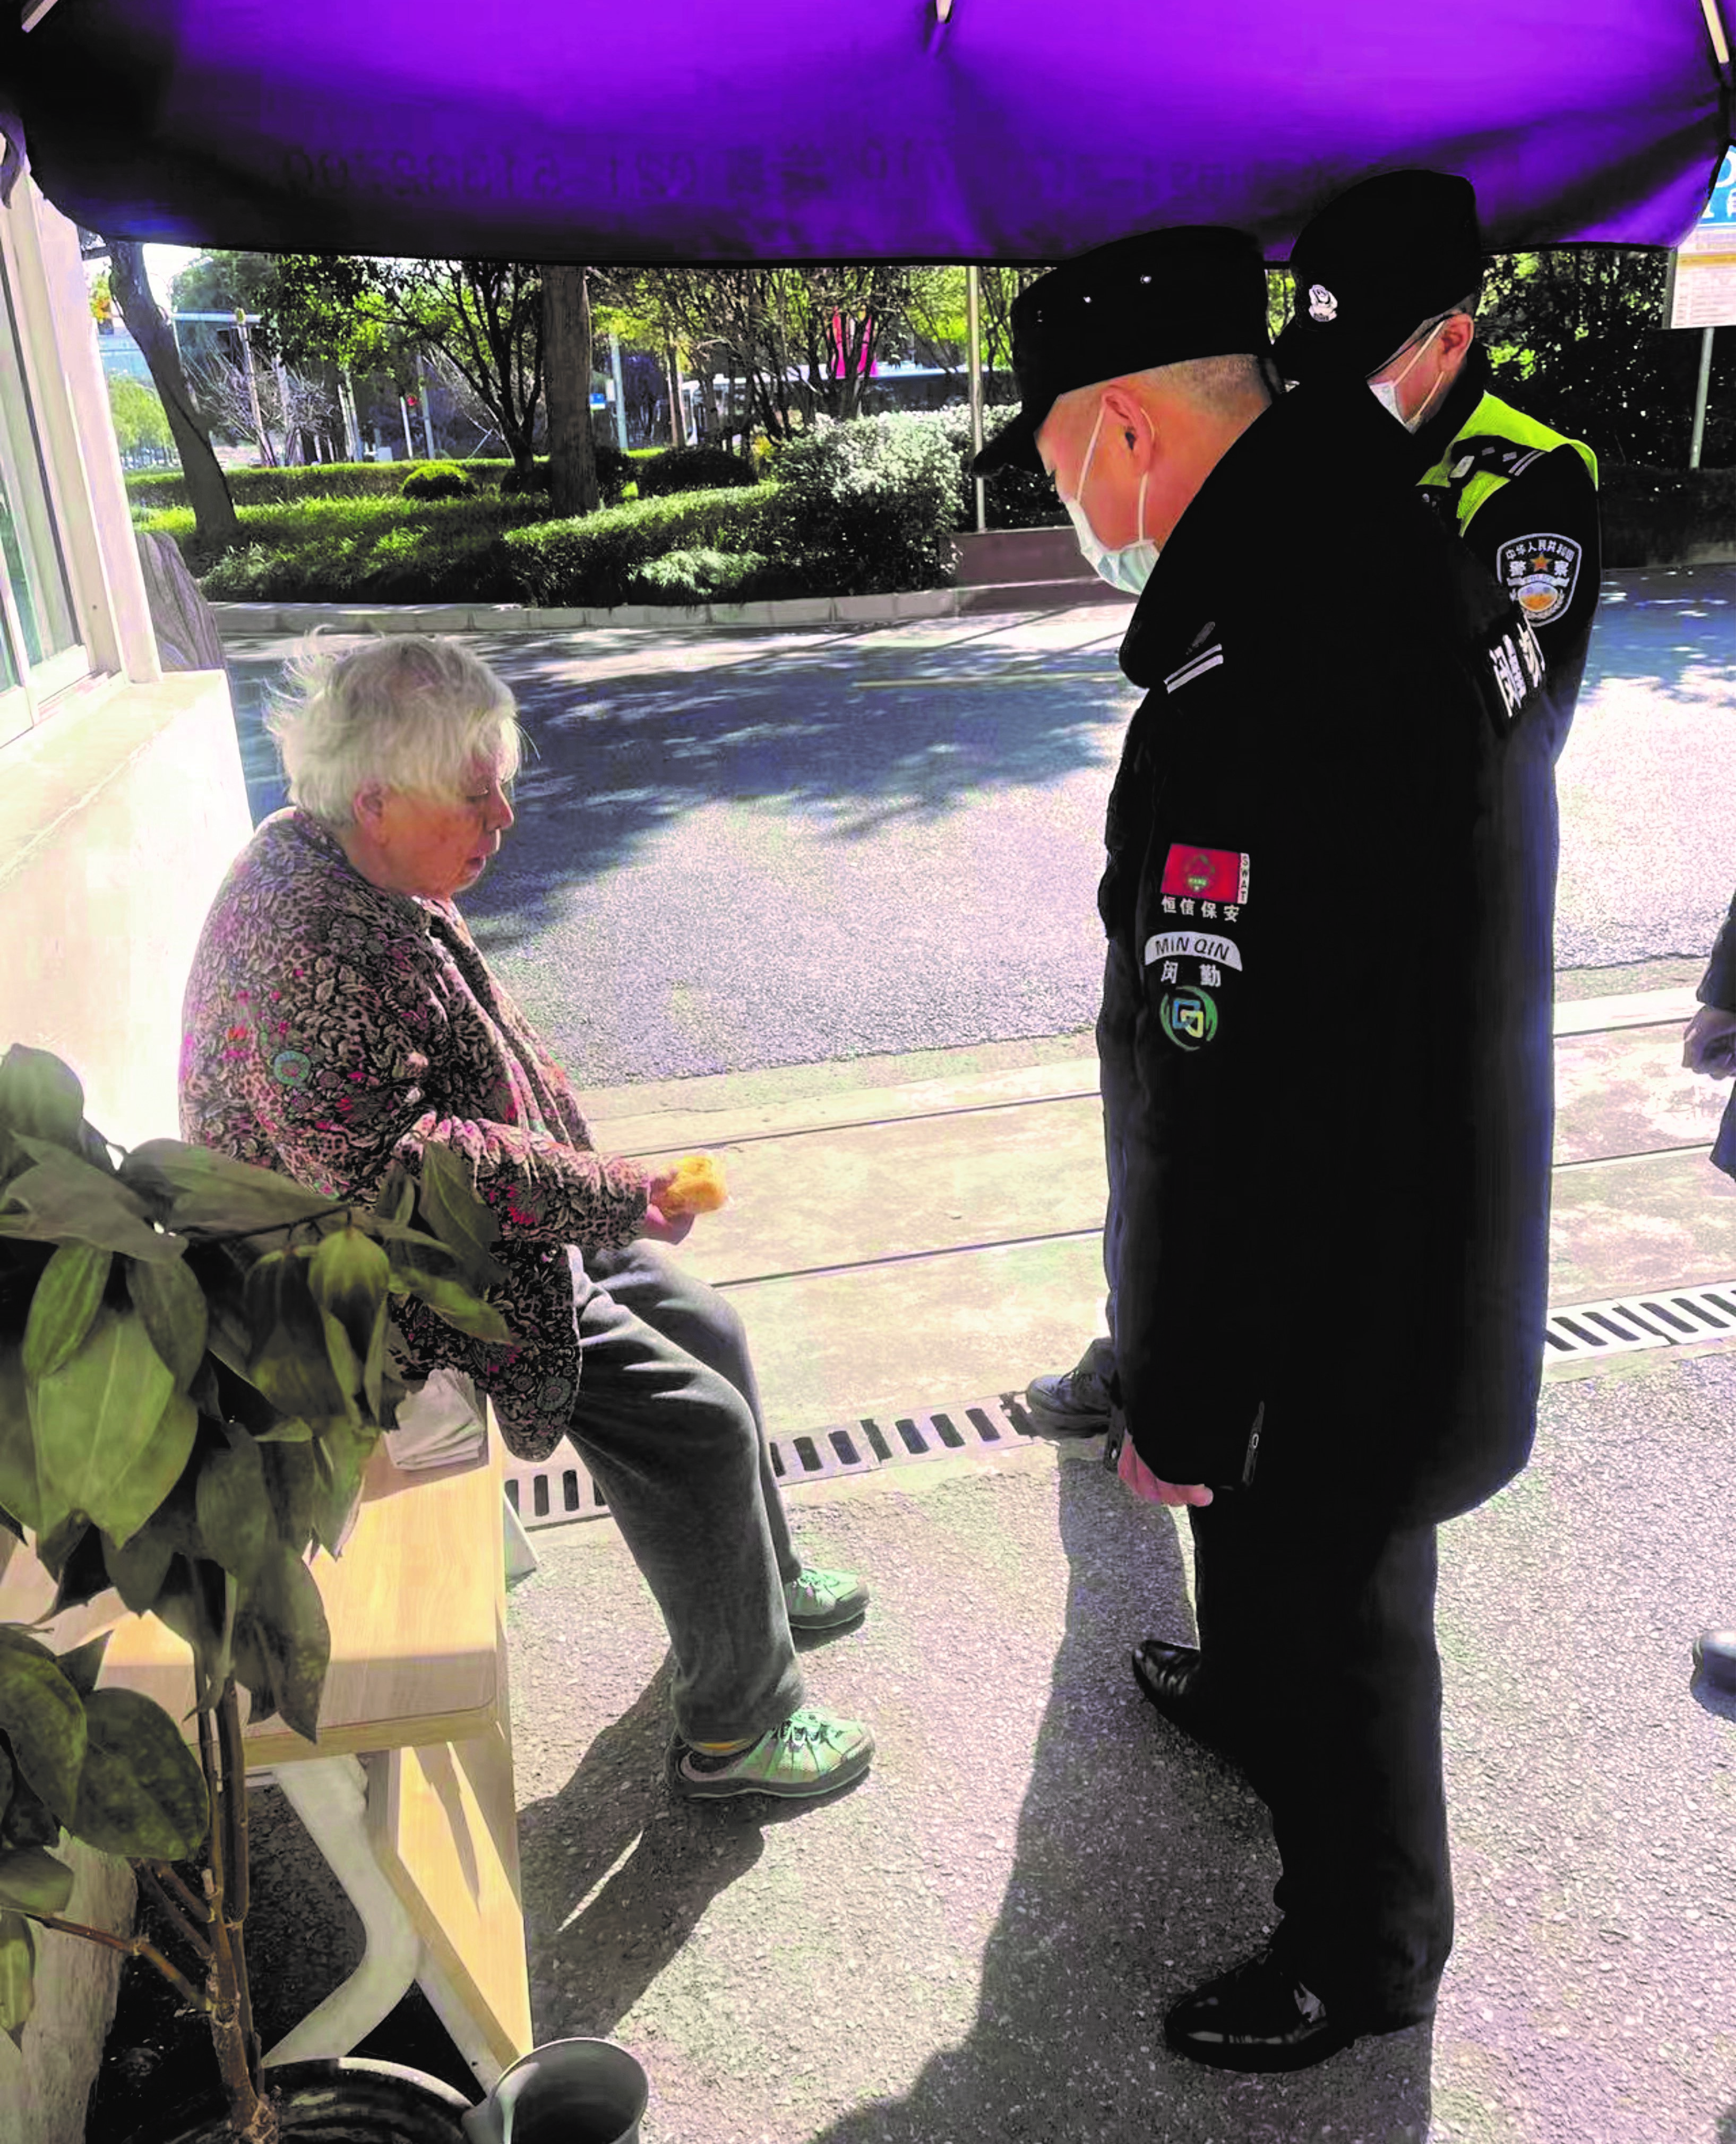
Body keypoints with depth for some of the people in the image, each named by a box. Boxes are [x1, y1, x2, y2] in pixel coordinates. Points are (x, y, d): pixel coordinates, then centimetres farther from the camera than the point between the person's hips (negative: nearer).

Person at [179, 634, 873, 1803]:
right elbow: (381, 1164, -32)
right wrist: (609, 1195, -25)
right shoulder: (314, 941, -28)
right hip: (379, 1297, -10)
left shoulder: (341, 866, 5)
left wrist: (594, 1169, 7)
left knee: (706, 1328, 12)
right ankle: (737, 1728, 7)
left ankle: (761, 1577, 33)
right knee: (693, 1419, -11)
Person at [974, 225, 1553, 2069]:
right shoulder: (1422, 567, -1)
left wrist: (1182, 1405, -17)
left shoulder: (1248, 690, -33)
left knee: (1323, 1596, 15)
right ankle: (1249, 1704, 62)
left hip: (1335, 1307, -9)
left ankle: (1363, 1955, 42)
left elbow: (1221, 1114, -30)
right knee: (1283, 1557, 32)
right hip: (1442, 1229, 9)